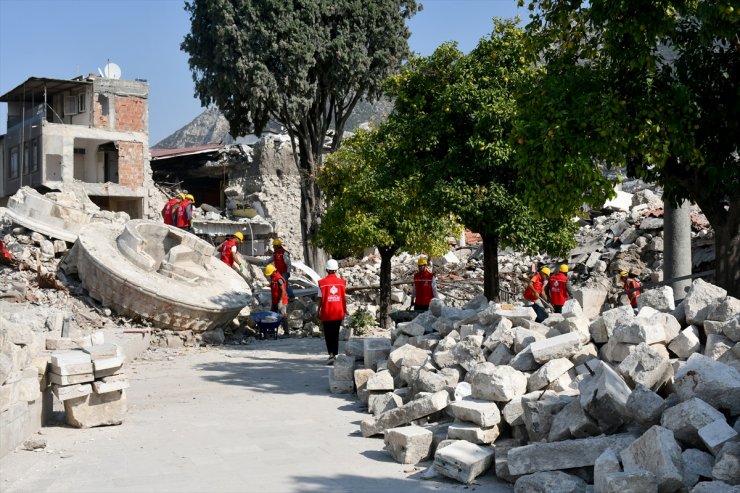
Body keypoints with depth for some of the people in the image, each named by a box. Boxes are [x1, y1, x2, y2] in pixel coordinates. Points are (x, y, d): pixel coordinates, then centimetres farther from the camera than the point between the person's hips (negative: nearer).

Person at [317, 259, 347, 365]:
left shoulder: (322, 283, -7)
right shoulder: (342, 282, -1)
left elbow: (321, 299, -6)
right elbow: (344, 299, 2)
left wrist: (318, 312, 5)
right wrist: (344, 311, 14)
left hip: (326, 313, -2)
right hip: (338, 313, 2)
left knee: (328, 335, 4)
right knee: (335, 334, 14)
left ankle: (331, 354, -13)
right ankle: (335, 355, 18)